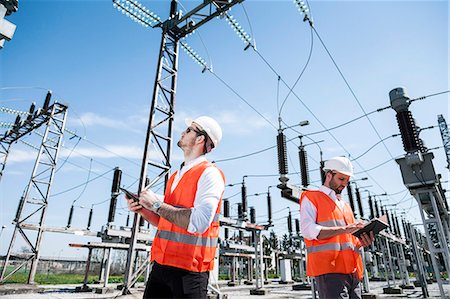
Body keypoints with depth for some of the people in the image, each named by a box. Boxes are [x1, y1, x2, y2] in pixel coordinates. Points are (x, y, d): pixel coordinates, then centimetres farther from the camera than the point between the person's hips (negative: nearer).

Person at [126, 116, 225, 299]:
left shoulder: (209, 174, -12)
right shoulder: (176, 176, 15)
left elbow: (199, 223, -26)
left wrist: (157, 204, -17)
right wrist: (142, 210, 2)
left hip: (188, 270, -7)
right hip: (161, 264, 7)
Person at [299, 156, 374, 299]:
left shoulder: (346, 206, 27)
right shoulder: (311, 197, 3)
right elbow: (308, 230, -12)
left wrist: (362, 242, 3)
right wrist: (344, 229, -17)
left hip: (352, 270, 7)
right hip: (328, 268, -7)